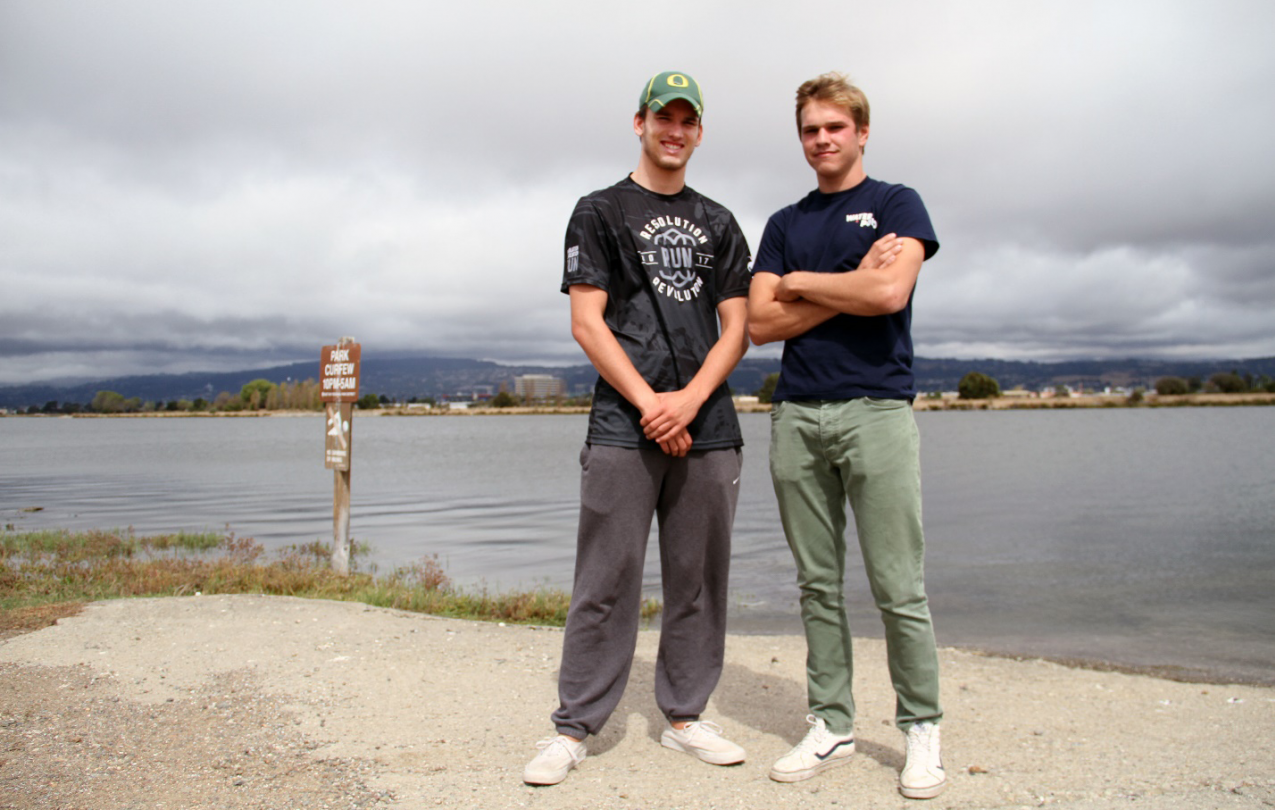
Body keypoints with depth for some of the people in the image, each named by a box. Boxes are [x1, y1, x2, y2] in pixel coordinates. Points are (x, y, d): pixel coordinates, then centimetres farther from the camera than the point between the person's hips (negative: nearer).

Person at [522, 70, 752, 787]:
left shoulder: (720, 224, 18)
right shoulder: (600, 212, 9)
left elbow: (737, 328, 10)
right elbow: (587, 324, -2)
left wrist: (690, 399, -7)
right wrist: (648, 403, -11)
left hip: (709, 426, 4)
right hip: (624, 426, -3)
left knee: (700, 581, 7)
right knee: (606, 583, -3)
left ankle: (685, 715, 21)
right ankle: (575, 727, 8)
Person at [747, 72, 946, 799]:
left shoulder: (897, 205, 7)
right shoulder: (786, 224, 18)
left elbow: (890, 291, -13)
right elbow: (761, 323, 5)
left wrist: (801, 283, 0)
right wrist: (848, 289, -4)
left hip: (876, 408, -4)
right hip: (797, 417, 4)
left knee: (900, 589, -2)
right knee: (819, 585, 8)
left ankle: (922, 731, 13)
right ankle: (832, 727, 18)